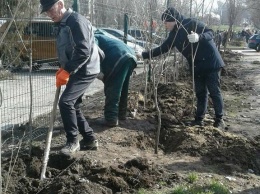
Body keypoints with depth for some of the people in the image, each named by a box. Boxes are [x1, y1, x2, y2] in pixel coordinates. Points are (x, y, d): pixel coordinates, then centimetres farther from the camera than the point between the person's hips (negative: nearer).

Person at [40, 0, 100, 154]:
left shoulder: (76, 21, -17)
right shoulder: (63, 24, 14)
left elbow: (84, 51, -26)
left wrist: (66, 71, -24)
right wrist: (63, 69, 7)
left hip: (86, 70, -10)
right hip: (77, 71, 10)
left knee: (65, 101, -16)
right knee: (73, 105, 11)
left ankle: (73, 141, -2)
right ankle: (90, 139, 21)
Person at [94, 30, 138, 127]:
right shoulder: (102, 37, 39)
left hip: (120, 57, -10)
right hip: (130, 56, 10)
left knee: (112, 89, -5)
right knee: (122, 89, 20)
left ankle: (111, 119, -6)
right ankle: (121, 113, 30)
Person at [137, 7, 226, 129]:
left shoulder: (191, 23, -13)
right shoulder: (174, 35, 7)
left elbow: (210, 33, -18)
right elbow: (162, 48, 12)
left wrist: (199, 37, -39)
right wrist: (143, 55, 9)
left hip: (211, 63, -6)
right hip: (196, 67, 6)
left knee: (214, 92, 1)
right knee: (200, 93, 10)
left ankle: (219, 119, 11)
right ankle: (199, 119, 17)